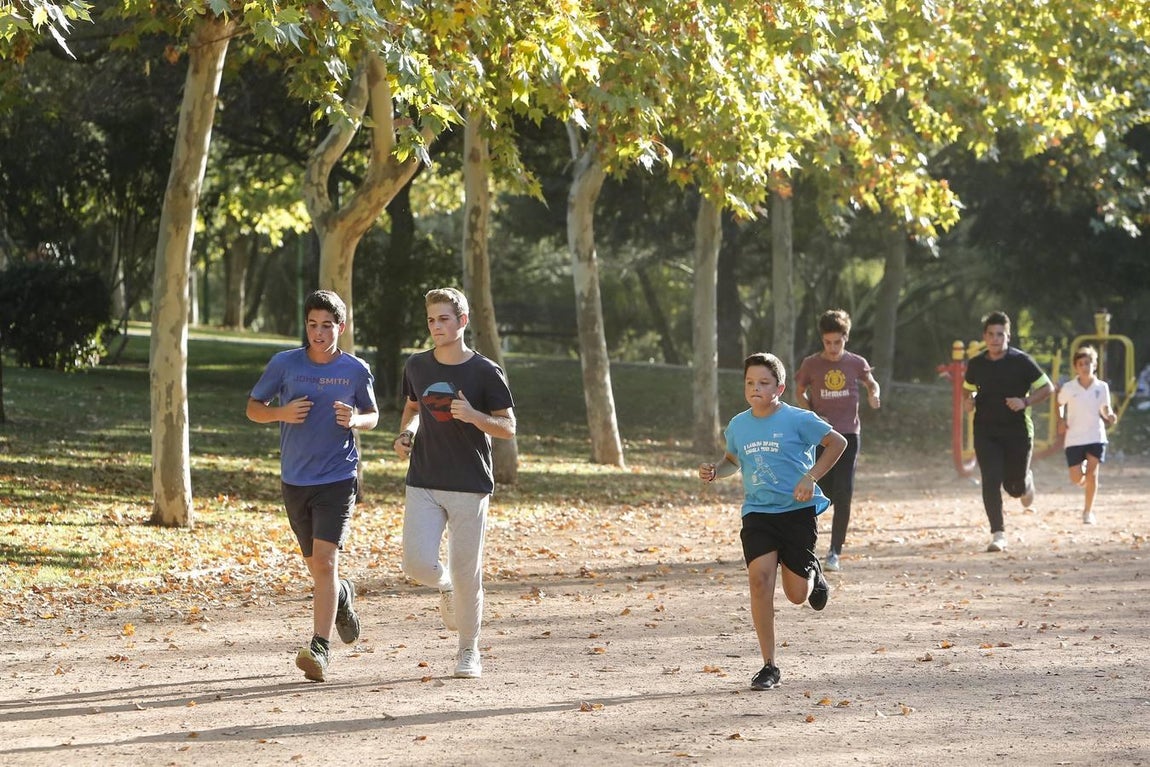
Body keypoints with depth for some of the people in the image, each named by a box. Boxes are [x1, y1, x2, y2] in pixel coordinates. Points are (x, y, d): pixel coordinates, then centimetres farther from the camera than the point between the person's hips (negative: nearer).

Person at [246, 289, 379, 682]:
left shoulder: (356, 370, -1)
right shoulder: (285, 364, -1)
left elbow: (372, 415, 13)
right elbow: (253, 407, 8)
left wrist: (355, 420, -10)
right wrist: (281, 413, -13)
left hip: (339, 477, -2)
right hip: (295, 480, 3)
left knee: (325, 561, -17)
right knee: (317, 568, 13)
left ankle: (320, 648, -16)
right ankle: (342, 595, 47)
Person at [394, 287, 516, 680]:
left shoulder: (485, 372, -6)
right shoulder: (417, 366, 6)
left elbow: (508, 427, -4)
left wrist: (473, 416, -22)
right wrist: (406, 434, 3)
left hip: (470, 486, -3)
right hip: (423, 483, 3)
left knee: (467, 573, -1)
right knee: (417, 563, -13)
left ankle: (469, 650, 18)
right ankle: (445, 587, 24)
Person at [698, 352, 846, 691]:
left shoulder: (797, 420, -8)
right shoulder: (738, 425, 6)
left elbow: (837, 442, -2)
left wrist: (811, 477, -12)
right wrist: (715, 471, 3)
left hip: (797, 510, -3)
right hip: (757, 512, 3)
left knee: (797, 595, -2)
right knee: (759, 576, -20)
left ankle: (812, 575, 40)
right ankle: (769, 666, -12)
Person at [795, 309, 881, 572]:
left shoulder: (856, 363, 1)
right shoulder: (811, 365, -1)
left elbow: (871, 382, 19)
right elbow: (799, 392, 12)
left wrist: (873, 394, -4)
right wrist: (812, 415, -5)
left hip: (848, 435, 0)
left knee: (843, 495, -8)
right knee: (824, 495, -3)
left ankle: (834, 553, -5)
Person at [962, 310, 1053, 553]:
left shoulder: (1021, 361, -7)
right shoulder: (976, 364, 4)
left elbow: (1048, 387, -2)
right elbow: (968, 389, 22)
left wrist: (1025, 402, -17)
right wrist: (968, 401, -2)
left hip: (1018, 432, -2)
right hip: (986, 432, 2)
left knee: (1015, 486, 6)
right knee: (991, 482, -12)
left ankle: (1026, 481, 45)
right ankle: (998, 535, -10)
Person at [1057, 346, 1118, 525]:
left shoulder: (1102, 387, -1)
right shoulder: (1068, 388, -5)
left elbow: (1105, 409, 10)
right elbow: (1059, 404, 11)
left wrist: (1109, 416, -12)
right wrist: (1061, 420, -5)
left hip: (1096, 437, 0)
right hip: (1074, 438, 0)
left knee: (1092, 473, -11)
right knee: (1076, 479, -2)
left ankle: (1088, 512, 1)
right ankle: (1082, 468, 36)